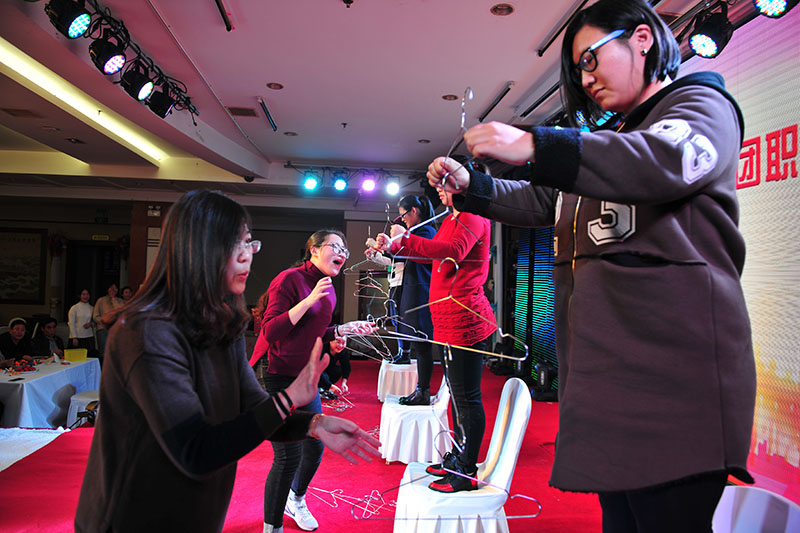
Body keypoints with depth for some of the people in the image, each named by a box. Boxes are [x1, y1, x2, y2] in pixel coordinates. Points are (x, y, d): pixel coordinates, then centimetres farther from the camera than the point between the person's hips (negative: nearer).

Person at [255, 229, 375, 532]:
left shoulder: (327, 288, 8)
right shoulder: (290, 280, -16)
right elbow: (270, 331, -23)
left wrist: (346, 328, 2)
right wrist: (309, 300, -29)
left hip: (305, 378, 8)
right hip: (277, 378, -8)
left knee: (315, 447, 15)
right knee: (289, 456, -6)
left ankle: (295, 500, 44)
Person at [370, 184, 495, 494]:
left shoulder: (473, 217, -11)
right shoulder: (451, 219, 20)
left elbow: (454, 251, -28)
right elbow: (432, 252, 28)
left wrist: (405, 239, -22)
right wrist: (392, 247, 21)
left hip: (464, 319, -11)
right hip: (449, 321, 11)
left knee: (467, 396, -4)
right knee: (457, 392, 19)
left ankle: (467, 472, 6)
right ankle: (457, 457, 33)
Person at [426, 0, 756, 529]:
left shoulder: (701, 104, 3)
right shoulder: (613, 141, 29)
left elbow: (670, 160, -21)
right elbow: (542, 202, 31)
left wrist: (535, 147, -28)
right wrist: (471, 185, 17)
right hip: (609, 371, 8)